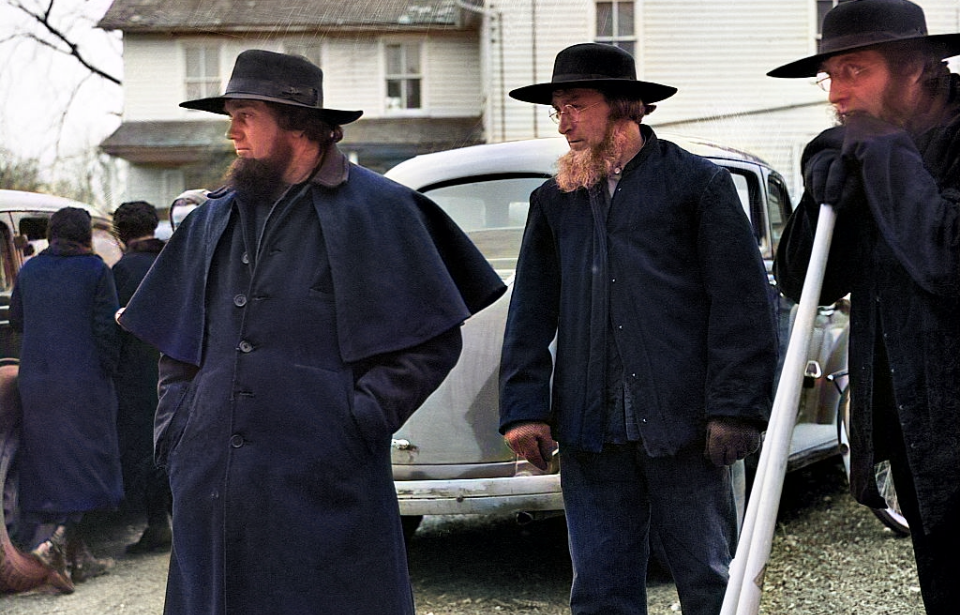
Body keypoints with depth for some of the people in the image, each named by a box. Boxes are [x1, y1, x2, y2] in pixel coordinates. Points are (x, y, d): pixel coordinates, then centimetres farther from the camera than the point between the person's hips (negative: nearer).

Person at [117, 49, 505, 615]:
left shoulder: (375, 210, 0)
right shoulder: (213, 222, 16)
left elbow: (433, 341, -2)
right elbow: (177, 348, 24)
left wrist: (360, 422, -9)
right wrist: (175, 433, 10)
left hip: (326, 486, -5)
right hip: (210, 486, 5)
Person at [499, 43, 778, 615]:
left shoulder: (699, 183, 1)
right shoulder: (554, 201, 15)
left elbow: (743, 304, -3)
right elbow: (530, 314, 14)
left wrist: (735, 411, -10)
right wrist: (524, 406, 3)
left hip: (682, 422, -4)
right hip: (590, 429, 4)